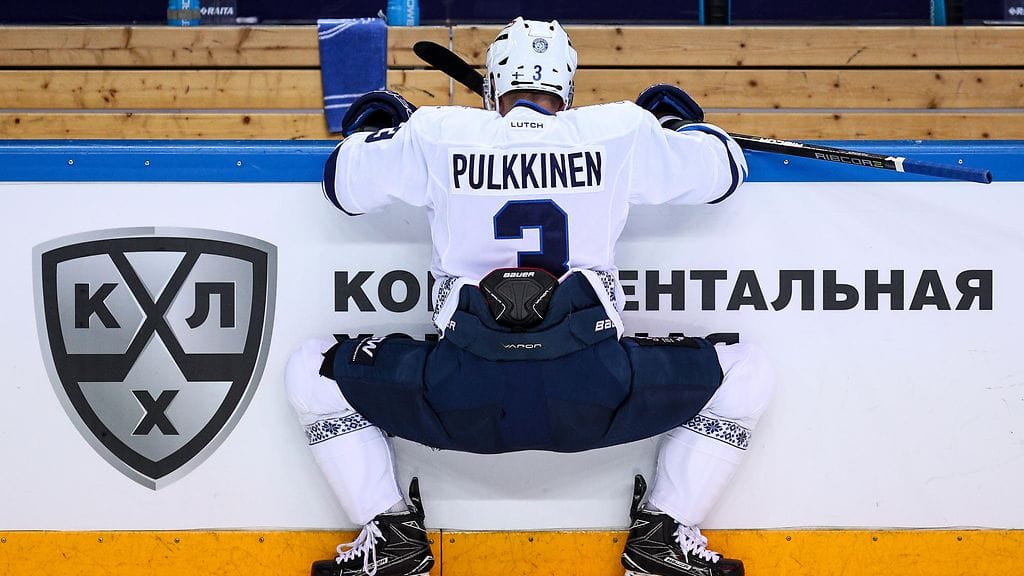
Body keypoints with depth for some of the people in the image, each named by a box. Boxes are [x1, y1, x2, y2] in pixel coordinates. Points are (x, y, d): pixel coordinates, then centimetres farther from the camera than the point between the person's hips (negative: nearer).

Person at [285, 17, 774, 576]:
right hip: (591, 397, 0)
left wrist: (374, 126, 45)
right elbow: (724, 169, 24)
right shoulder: (622, 132, 10)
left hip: (461, 399, 0)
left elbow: (342, 182, 24)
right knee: (745, 373, 23)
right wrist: (671, 117, 44)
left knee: (311, 372, 24)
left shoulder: (436, 133, 10)